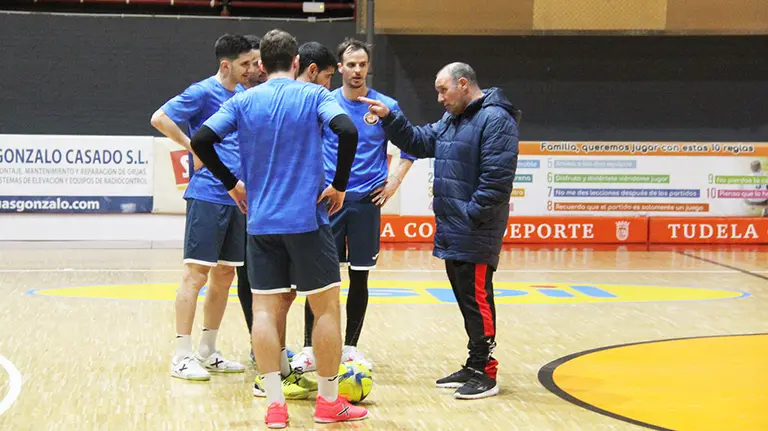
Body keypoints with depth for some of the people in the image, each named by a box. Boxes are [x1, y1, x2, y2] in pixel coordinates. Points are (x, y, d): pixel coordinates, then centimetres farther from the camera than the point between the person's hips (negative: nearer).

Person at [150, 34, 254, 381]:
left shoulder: (242, 95, 14)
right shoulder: (203, 92, -8)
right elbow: (159, 118, -13)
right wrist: (193, 148, -13)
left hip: (235, 197, 8)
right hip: (207, 195, -8)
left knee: (224, 275, 10)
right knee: (196, 273, -8)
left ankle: (207, 352, 20)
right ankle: (181, 356, -4)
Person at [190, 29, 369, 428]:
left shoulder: (243, 102, 6)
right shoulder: (314, 95, -1)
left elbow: (200, 141, -3)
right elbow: (347, 131, -18)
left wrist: (232, 184, 9)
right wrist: (339, 185, -7)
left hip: (260, 223, 3)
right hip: (307, 220, -3)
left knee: (265, 309, 5)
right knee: (326, 307, 6)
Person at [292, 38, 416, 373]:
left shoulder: (386, 106, 1)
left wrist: (394, 182, 1)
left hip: (366, 202, 0)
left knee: (359, 276, 5)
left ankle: (350, 347, 16)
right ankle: (309, 348, 1)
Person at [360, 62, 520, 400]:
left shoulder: (495, 120, -14)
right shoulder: (451, 120, 18)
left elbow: (496, 178, -21)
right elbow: (419, 142, 22)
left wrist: (471, 216, -19)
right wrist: (389, 117, 10)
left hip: (475, 234, -10)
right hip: (452, 232, 10)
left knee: (476, 297, -6)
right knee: (465, 297, 14)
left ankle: (485, 372, 1)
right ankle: (474, 366, 22)